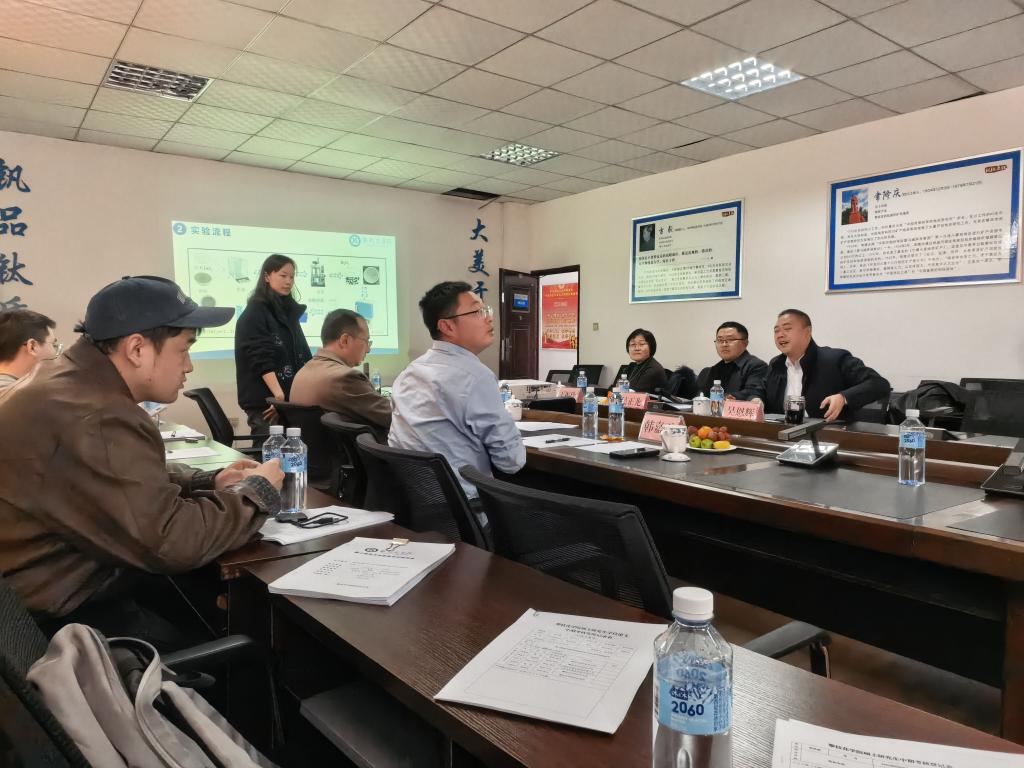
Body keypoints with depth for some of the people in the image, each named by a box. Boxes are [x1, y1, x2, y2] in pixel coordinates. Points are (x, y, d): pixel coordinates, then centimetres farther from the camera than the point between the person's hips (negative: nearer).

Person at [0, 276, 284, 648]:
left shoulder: (72, 381, 6)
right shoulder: (95, 420, -29)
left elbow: (137, 481, 16)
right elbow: (172, 541, -29)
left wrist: (208, 481, 2)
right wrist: (256, 491, -14)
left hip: (60, 585, 10)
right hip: (62, 618, -9)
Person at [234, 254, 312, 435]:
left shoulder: (289, 311, 14)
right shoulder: (254, 314, -7)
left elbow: (302, 355, 16)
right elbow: (262, 360, -18)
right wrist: (279, 395, -27)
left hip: (292, 398, 6)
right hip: (265, 402, -6)